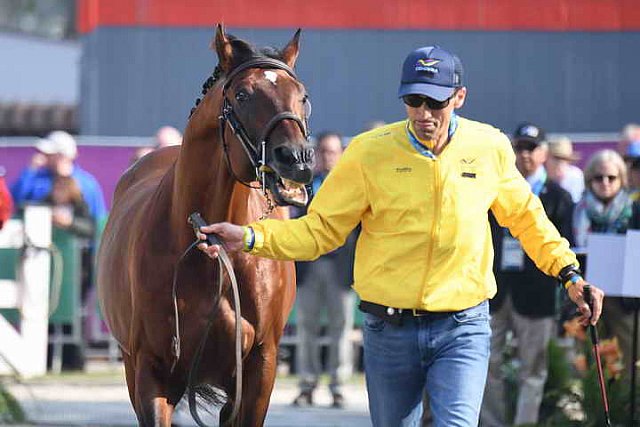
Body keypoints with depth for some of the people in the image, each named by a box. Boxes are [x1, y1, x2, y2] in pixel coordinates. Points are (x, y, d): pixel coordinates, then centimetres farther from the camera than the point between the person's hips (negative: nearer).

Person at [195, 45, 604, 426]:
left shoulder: (490, 149, -1)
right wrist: (251, 238, -16)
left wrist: (569, 273, 14)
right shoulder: (370, 152, -6)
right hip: (390, 330, 1)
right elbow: (320, 230, -2)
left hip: (463, 329, -1)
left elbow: (525, 216, 17)